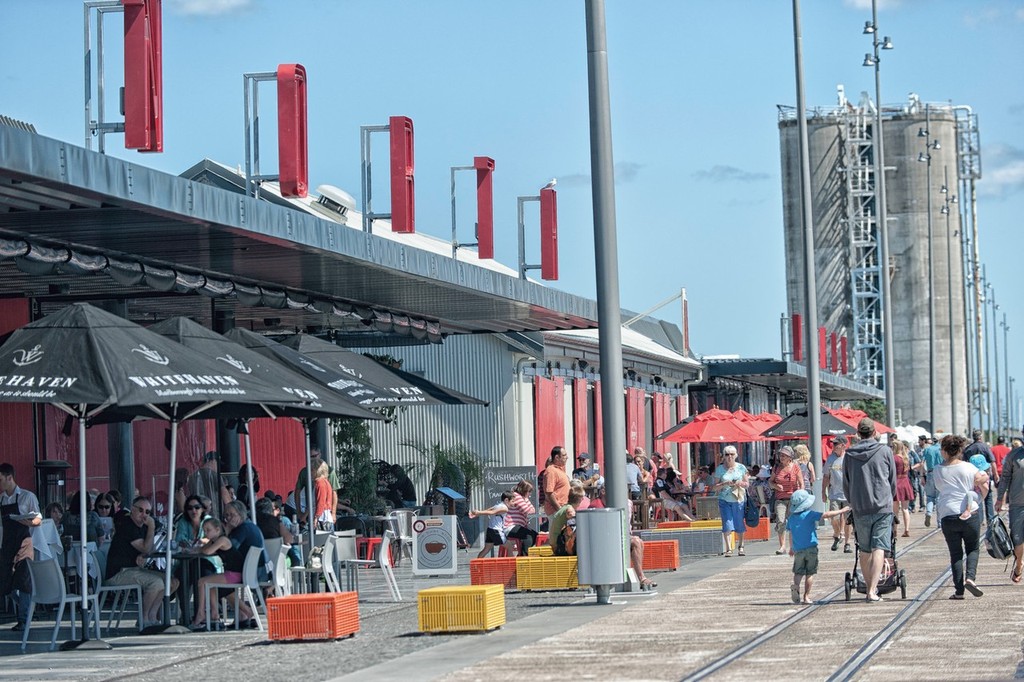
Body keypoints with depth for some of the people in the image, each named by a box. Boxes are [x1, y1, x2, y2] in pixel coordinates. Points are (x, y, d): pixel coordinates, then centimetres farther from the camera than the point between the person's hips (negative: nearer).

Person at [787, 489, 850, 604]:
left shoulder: (791, 518, 6)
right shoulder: (810, 515, -9)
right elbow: (826, 515, -13)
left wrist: (791, 548, 29)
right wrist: (841, 511, -4)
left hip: (798, 550, 4)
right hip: (811, 547, -4)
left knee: (798, 572, 12)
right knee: (810, 573, 4)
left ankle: (796, 585, -16)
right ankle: (806, 597, 2)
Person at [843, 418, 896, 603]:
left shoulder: (849, 454, 4)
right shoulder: (885, 451, 0)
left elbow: (846, 485, 12)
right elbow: (893, 481, 9)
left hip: (860, 510, 2)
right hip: (883, 507, -2)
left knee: (864, 550, 14)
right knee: (879, 549, -5)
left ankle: (869, 587, 22)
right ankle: (872, 590, -15)